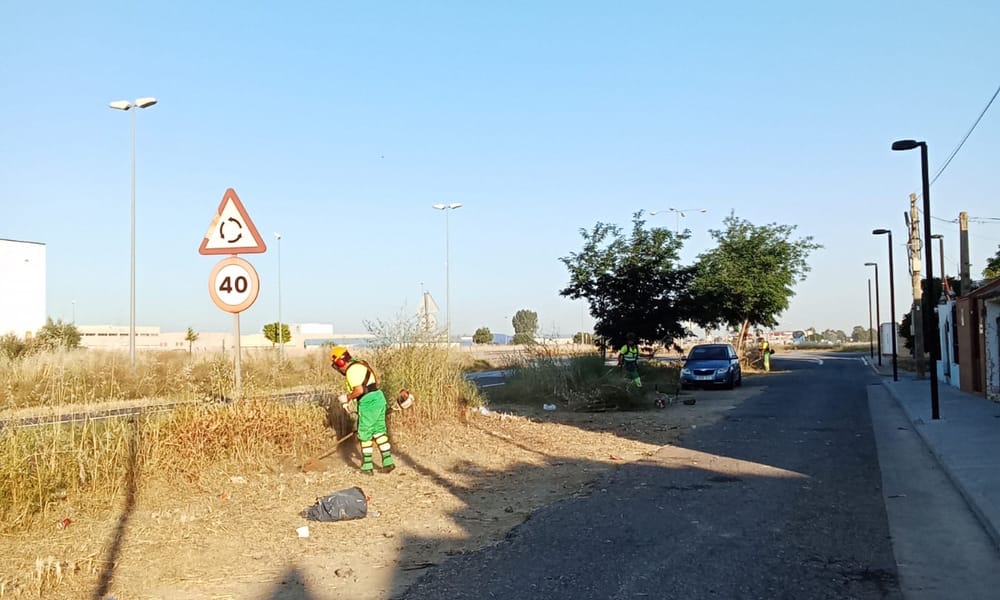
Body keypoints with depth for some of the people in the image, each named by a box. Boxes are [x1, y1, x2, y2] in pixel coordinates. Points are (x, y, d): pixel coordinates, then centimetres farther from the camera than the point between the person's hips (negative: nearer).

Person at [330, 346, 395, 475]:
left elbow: (359, 390, -23)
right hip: (379, 397, 9)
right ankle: (388, 462, 15)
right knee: (379, 432, 15)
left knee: (365, 435, 3)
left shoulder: (351, 370, -13)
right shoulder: (359, 364, 17)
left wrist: (346, 398, -5)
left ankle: (367, 467, 10)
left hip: (368, 402, -9)